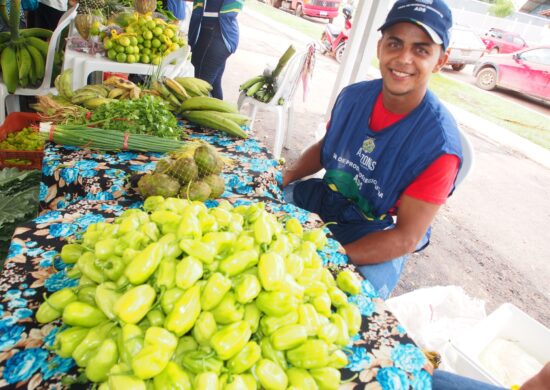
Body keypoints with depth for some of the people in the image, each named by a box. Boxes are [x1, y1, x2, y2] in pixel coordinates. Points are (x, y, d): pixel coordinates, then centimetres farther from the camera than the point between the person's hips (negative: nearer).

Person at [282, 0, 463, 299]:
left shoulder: (440, 144, -23)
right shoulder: (353, 96, -8)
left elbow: (406, 237, -22)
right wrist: (284, 177, -8)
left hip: (379, 236, -5)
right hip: (323, 198, 5)